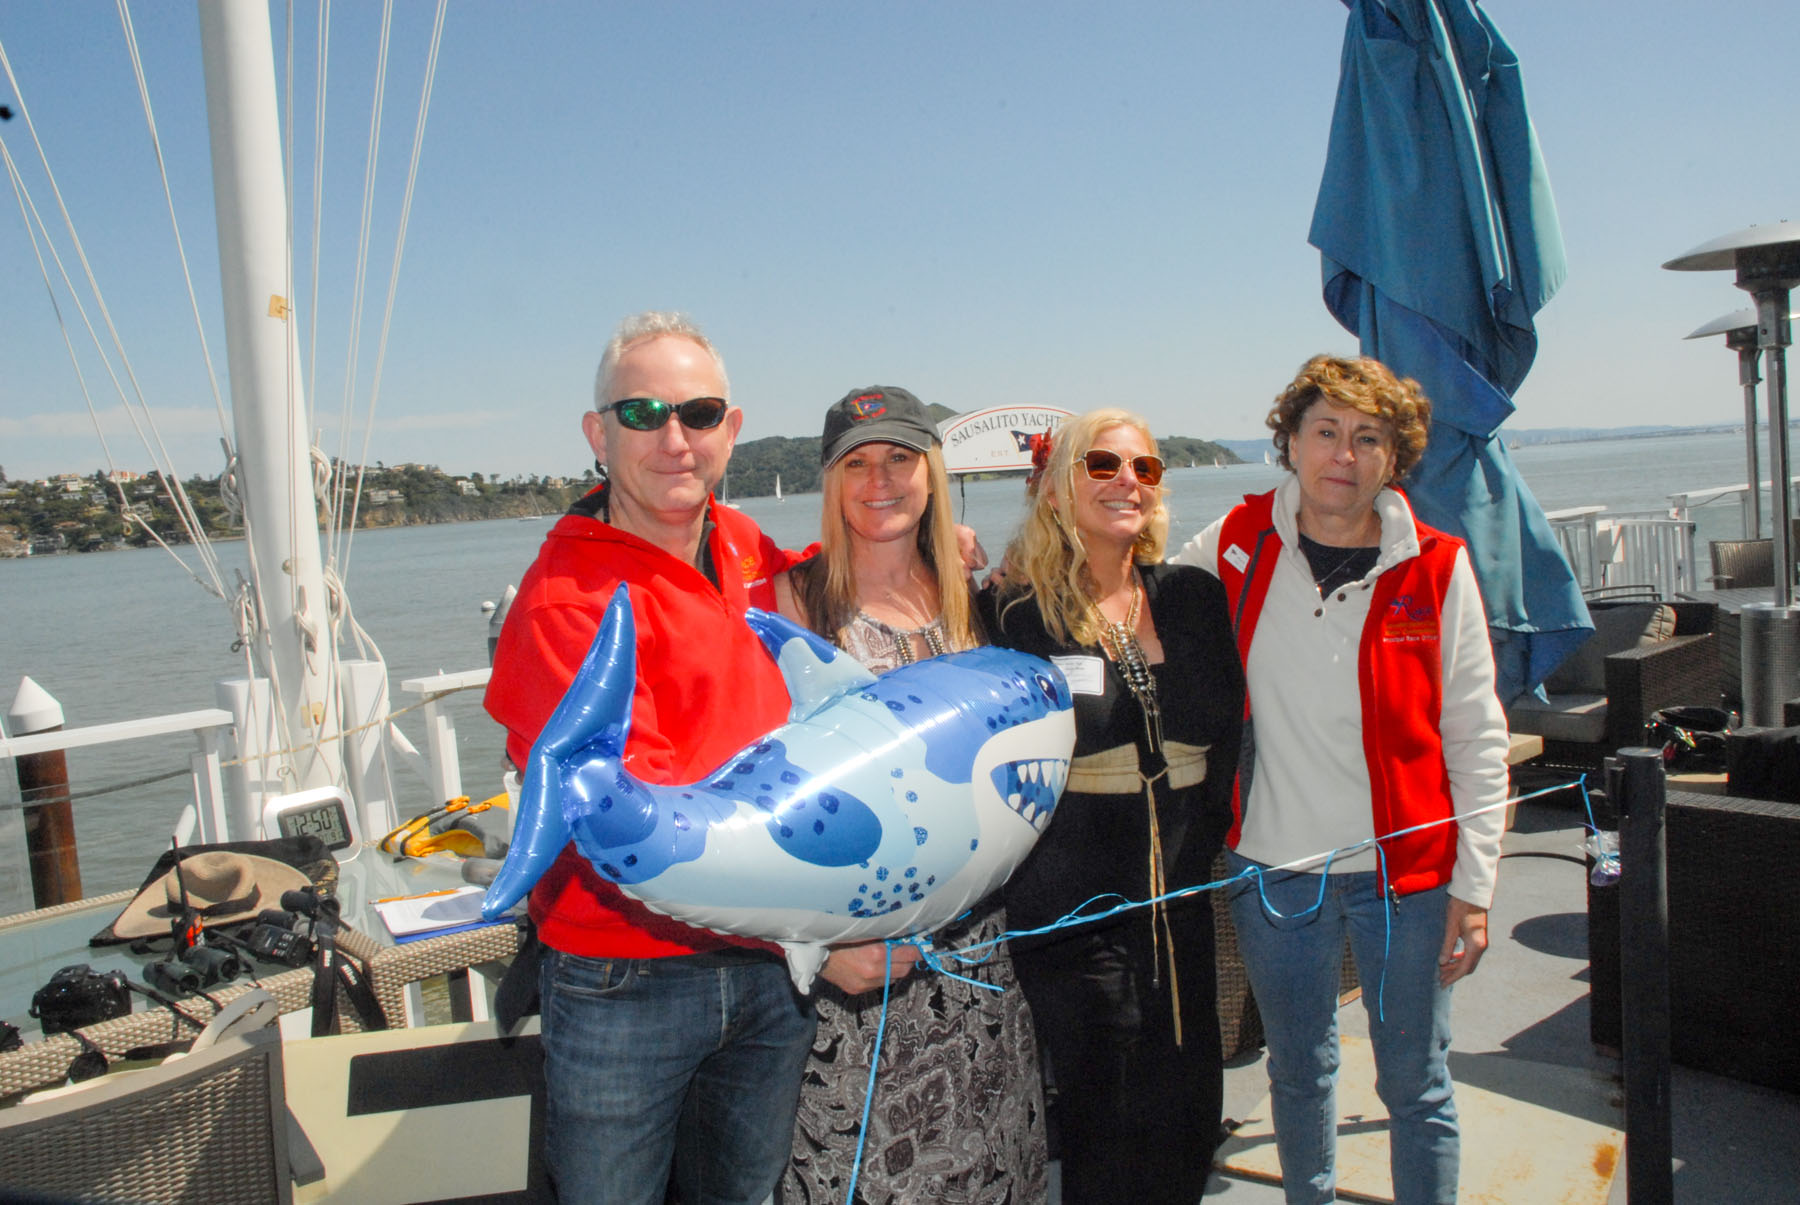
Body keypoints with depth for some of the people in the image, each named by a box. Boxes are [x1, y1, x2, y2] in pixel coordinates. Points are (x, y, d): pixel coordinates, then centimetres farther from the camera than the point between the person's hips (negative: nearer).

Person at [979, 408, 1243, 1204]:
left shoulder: (1195, 598, 7)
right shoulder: (1016, 613, -8)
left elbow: (1230, 734, 13)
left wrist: (1204, 835, 8)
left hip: (1180, 897, 5)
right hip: (1073, 910, -4)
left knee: (1189, 1113, 13)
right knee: (1103, 1131, 6)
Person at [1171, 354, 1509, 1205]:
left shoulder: (1436, 570, -7)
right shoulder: (1237, 545, -2)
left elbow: (1476, 739, -3)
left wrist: (1474, 885, -5)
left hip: (1402, 868, -2)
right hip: (1271, 864, 2)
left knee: (1416, 1087, 11)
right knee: (1297, 1073, 19)